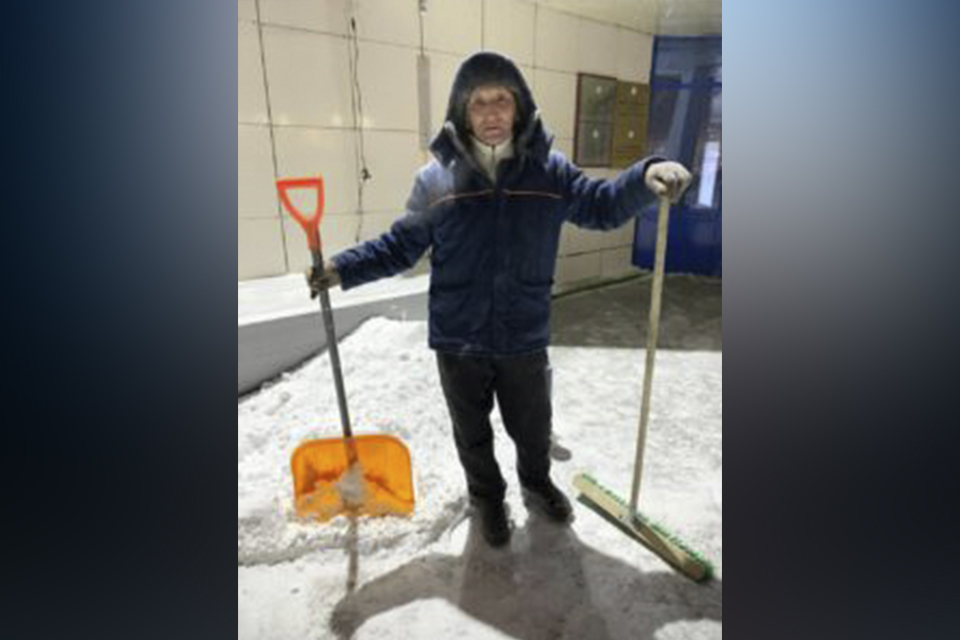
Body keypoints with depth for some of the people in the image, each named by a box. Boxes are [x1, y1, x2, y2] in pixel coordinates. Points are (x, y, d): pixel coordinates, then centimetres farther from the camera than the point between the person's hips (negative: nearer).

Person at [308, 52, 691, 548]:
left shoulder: (548, 170, -3)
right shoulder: (436, 177, -6)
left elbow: (601, 207, 2)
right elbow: (400, 246, 2)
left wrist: (645, 176, -18)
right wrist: (342, 269, -7)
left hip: (525, 340, 1)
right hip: (458, 343, 0)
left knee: (533, 428, 23)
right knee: (473, 434, 20)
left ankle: (537, 486, 54)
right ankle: (487, 499, 49)